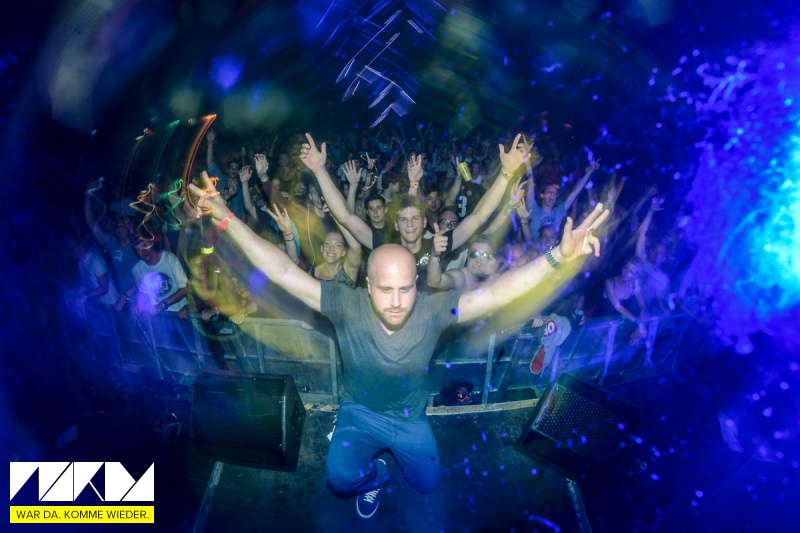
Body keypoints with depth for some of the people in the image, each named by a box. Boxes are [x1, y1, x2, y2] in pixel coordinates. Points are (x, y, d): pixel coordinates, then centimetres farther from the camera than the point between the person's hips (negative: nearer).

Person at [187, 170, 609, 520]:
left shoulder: (432, 310, -27)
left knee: (428, 485, 16)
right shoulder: (347, 305, -28)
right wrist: (226, 219, -41)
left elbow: (496, 293, -37)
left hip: (411, 417, 1)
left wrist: (559, 258, -51)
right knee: (340, 477, -24)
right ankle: (374, 476, 16)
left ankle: (392, 453, 49)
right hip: (359, 412, -1)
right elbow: (284, 272, -32)